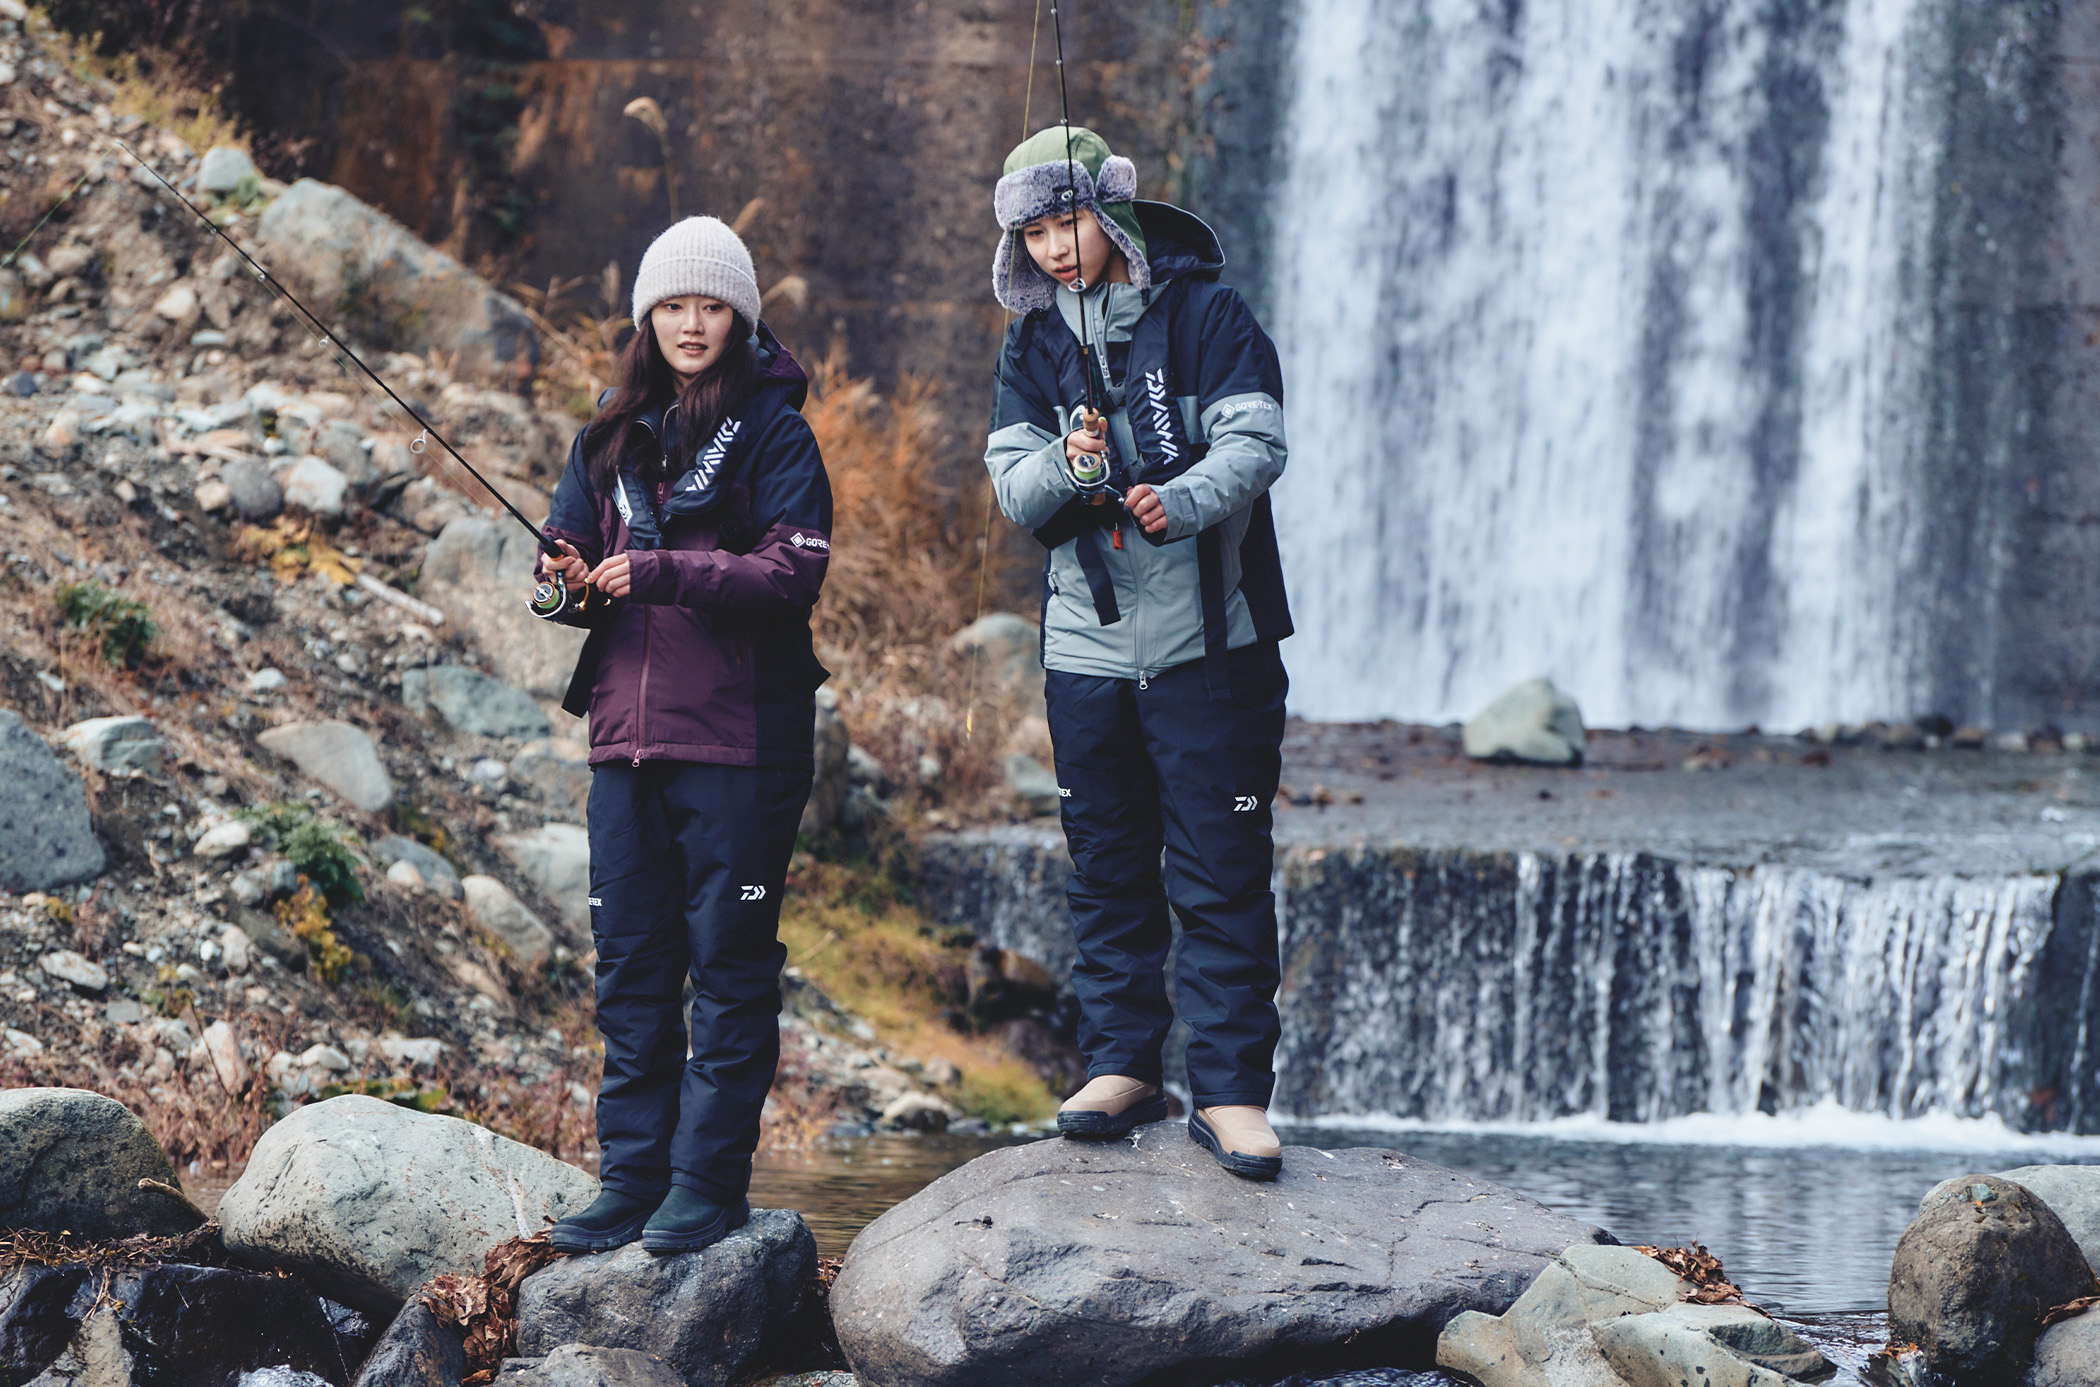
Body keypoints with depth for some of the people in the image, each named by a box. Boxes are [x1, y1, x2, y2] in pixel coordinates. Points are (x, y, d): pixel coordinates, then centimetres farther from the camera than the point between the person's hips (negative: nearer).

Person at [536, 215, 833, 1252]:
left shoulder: (775, 435, -3)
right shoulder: (610, 437, 14)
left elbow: (792, 573, -13)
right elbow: (570, 545, 16)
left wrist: (661, 572, -22)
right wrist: (572, 582, -8)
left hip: (739, 738, -5)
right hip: (628, 730, 5)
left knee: (729, 960, -2)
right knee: (630, 965, 6)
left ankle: (710, 1183, 2)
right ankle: (632, 1179, 12)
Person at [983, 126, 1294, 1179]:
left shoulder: (1203, 313, -4)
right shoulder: (1033, 345, 9)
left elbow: (1256, 440, -14)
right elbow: (1012, 484, -1)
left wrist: (1182, 499, -34)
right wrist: (1063, 467, -24)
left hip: (1209, 640, -4)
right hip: (1085, 645, 4)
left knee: (1222, 872, -5)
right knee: (1106, 865, 11)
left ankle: (1230, 1090, -3)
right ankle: (1122, 1065, 21)